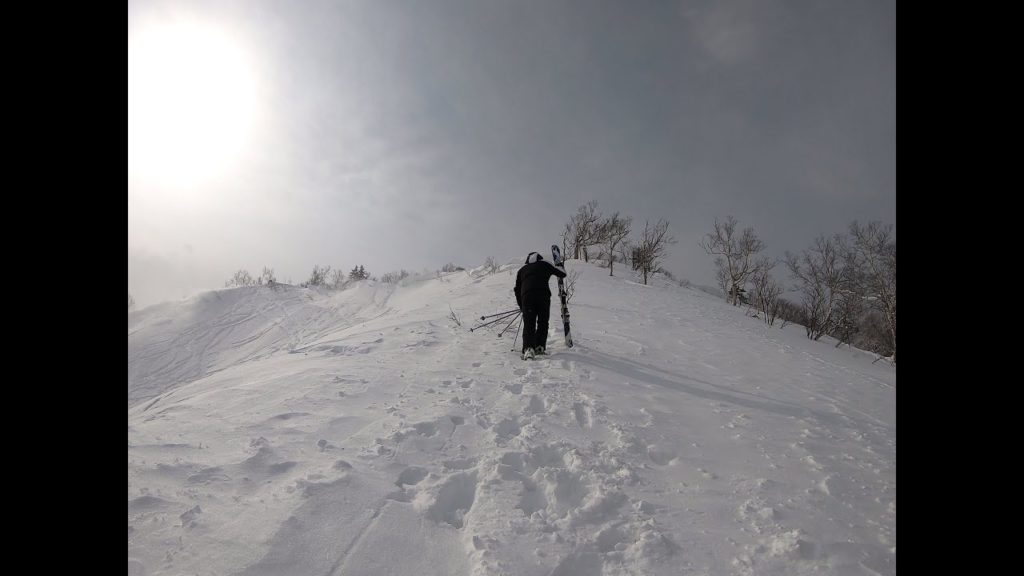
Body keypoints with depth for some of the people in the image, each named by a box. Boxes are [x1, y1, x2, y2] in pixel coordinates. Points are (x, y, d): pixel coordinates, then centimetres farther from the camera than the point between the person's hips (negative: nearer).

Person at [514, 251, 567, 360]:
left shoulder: (522, 270, 30)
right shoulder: (544, 264, 23)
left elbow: (517, 290, 27)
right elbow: (562, 274, 25)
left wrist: (521, 307, 34)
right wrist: (561, 266, 48)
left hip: (527, 296, 1)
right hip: (543, 295, -1)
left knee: (528, 324, -1)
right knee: (543, 322, 12)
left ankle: (528, 349, -18)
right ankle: (539, 347, 5)